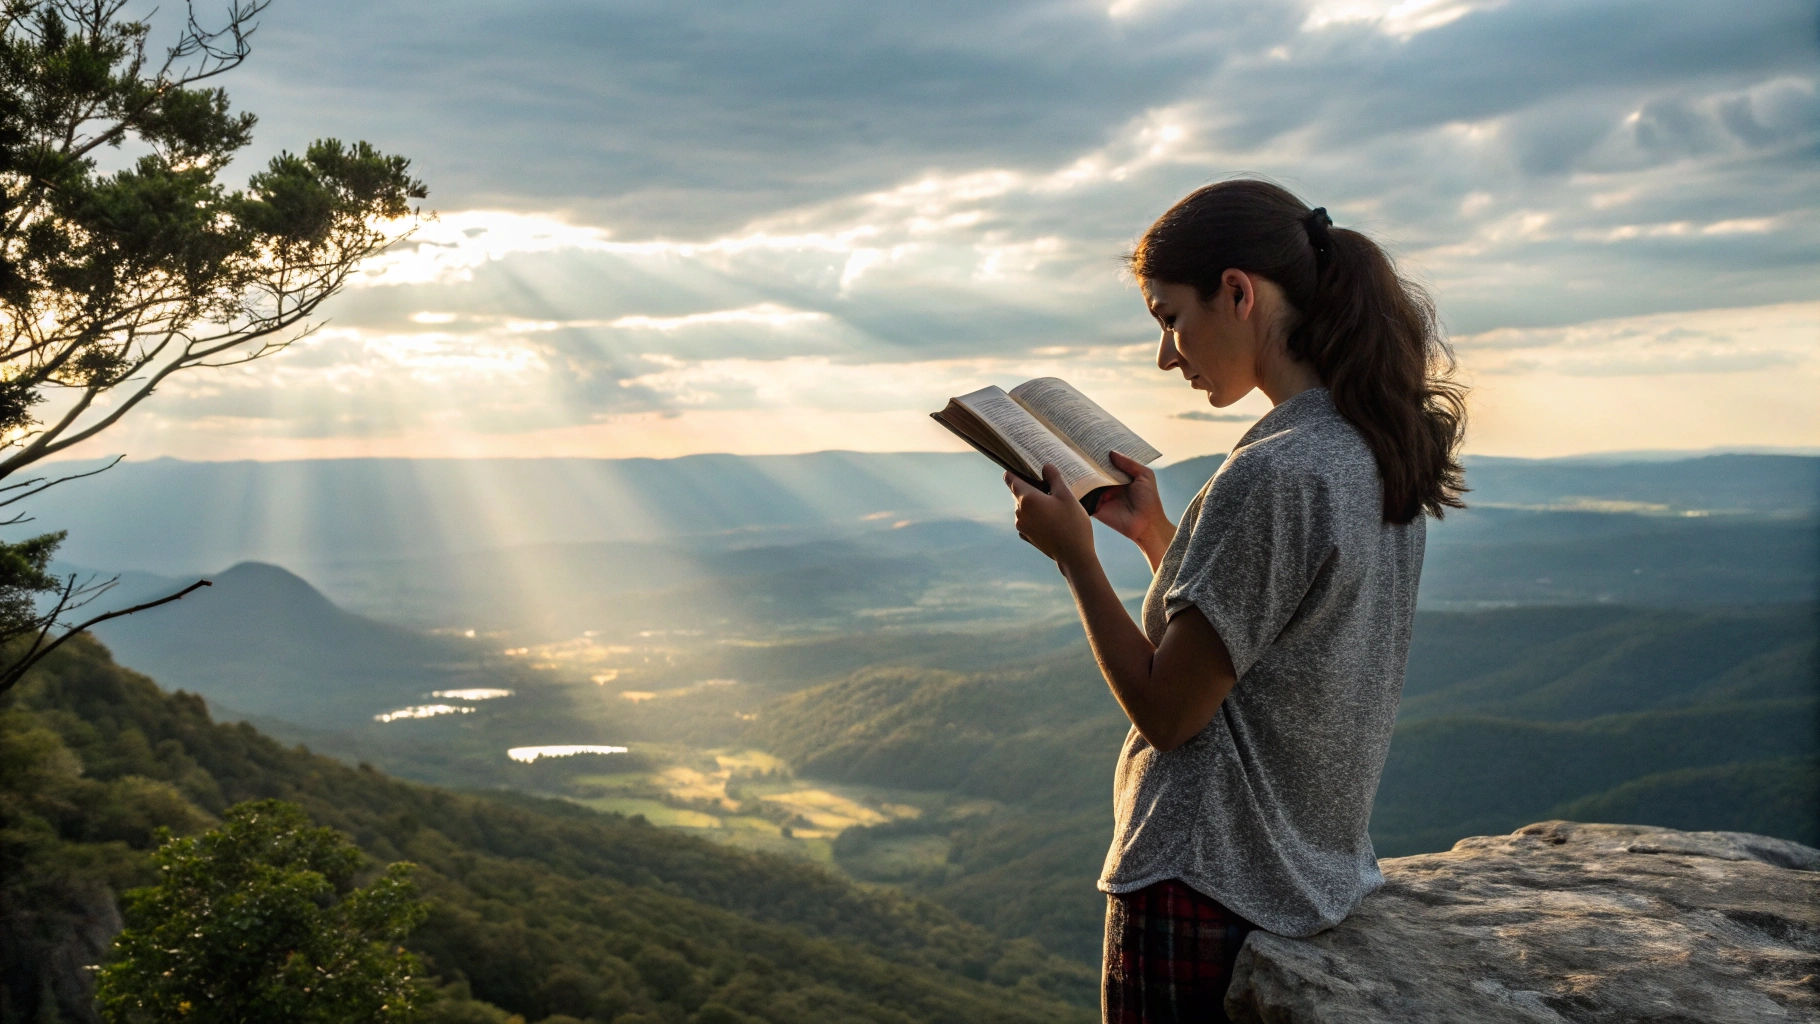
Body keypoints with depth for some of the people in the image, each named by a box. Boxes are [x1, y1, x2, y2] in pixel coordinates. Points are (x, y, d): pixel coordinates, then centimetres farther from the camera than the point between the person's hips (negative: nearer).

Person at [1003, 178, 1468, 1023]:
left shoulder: (1272, 474, -24)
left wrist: (1074, 555, -11)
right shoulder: (1380, 451, 4)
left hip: (1208, 885, -9)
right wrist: (1154, 533, 9)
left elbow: (1167, 713, -19)